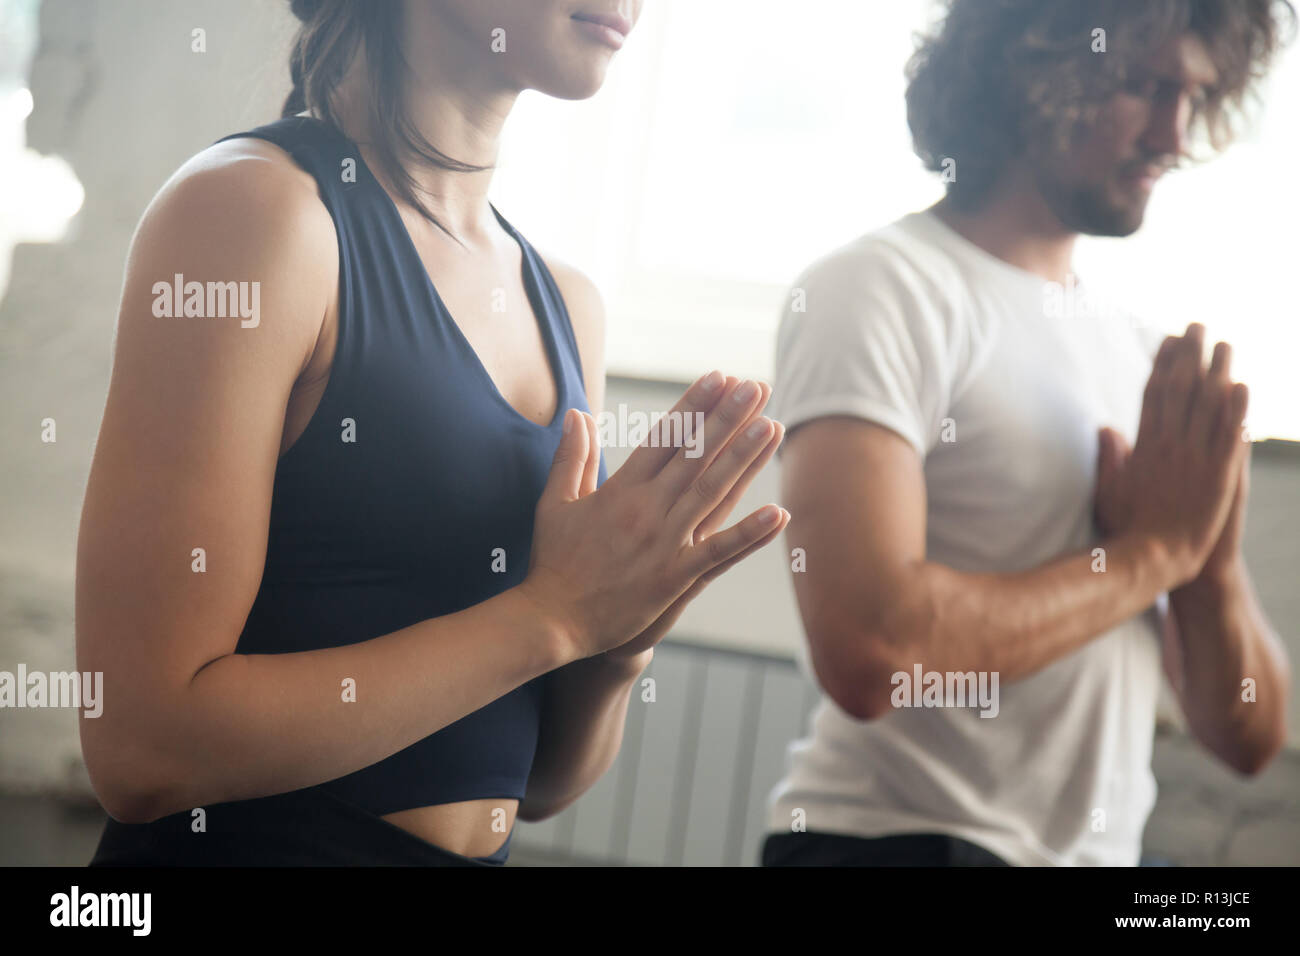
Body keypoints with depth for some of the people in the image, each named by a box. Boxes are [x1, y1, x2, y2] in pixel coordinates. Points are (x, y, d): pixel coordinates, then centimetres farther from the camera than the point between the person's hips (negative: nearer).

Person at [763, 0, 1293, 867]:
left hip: (1104, 845, 6)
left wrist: (1211, 562, -11)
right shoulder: (885, 288, -10)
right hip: (898, 836, -6)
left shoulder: (1144, 359, 8)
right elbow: (867, 651, -25)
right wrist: (1151, 551, -13)